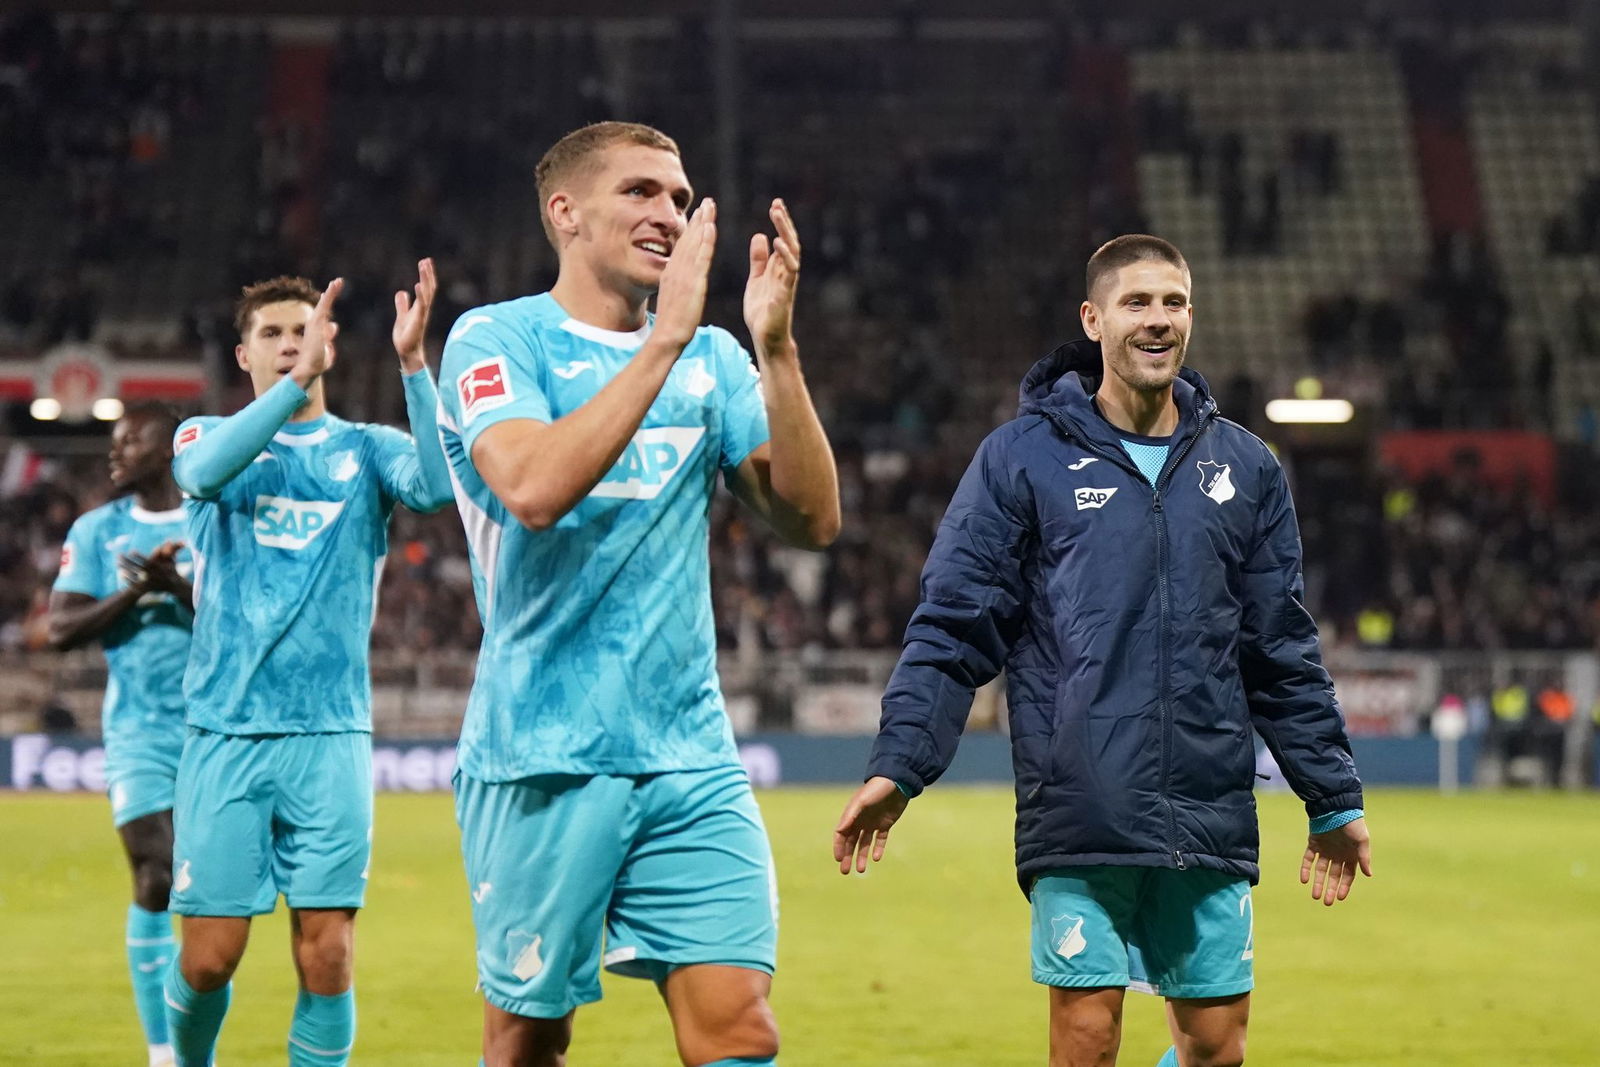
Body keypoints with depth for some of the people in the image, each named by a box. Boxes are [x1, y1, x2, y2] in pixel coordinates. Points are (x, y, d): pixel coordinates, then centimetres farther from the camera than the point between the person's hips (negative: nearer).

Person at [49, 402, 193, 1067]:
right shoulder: (96, 531, 6)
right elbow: (61, 629, -1)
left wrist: (180, 590, -19)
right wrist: (134, 593, -15)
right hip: (138, 732, 0)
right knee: (155, 881, -10)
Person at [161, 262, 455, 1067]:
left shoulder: (364, 449, 9)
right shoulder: (206, 434, 9)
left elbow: (437, 484, -13)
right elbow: (205, 470, -17)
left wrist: (413, 365, -23)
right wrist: (297, 383, -27)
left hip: (330, 735, 0)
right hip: (225, 730, 0)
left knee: (327, 955, -5)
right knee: (209, 956, 0)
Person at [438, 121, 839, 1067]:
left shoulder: (711, 357, 12)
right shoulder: (497, 339, -2)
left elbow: (812, 519, 2)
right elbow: (535, 486, -21)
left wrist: (776, 349, -8)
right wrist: (665, 340, -20)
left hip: (693, 759, 4)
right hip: (544, 762, -4)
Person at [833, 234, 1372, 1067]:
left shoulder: (1244, 469, 12)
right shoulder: (1022, 459, 2)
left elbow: (1283, 655, 16)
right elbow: (952, 630, 0)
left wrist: (1334, 800, 15)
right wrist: (897, 765, -10)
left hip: (1211, 816, 3)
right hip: (1077, 816, -3)